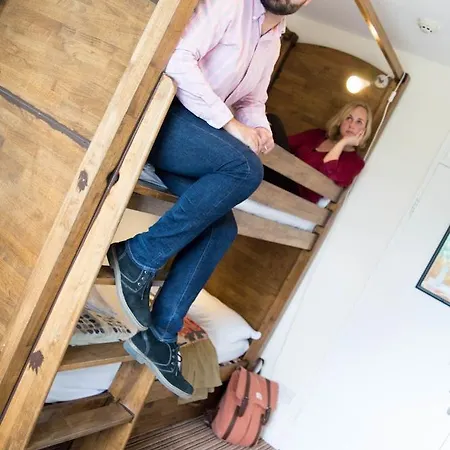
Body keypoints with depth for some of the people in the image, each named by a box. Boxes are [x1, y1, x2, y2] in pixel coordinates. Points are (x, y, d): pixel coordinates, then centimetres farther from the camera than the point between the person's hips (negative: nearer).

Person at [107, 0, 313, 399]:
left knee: (222, 227, -8)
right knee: (246, 168, -29)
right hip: (162, 112, -8)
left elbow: (253, 101, 27)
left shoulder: (274, 42, 18)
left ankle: (160, 335, -3)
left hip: (198, 129, 8)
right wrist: (232, 125, -20)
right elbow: (179, 58, -20)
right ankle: (138, 257, -20)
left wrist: (261, 128, 2)